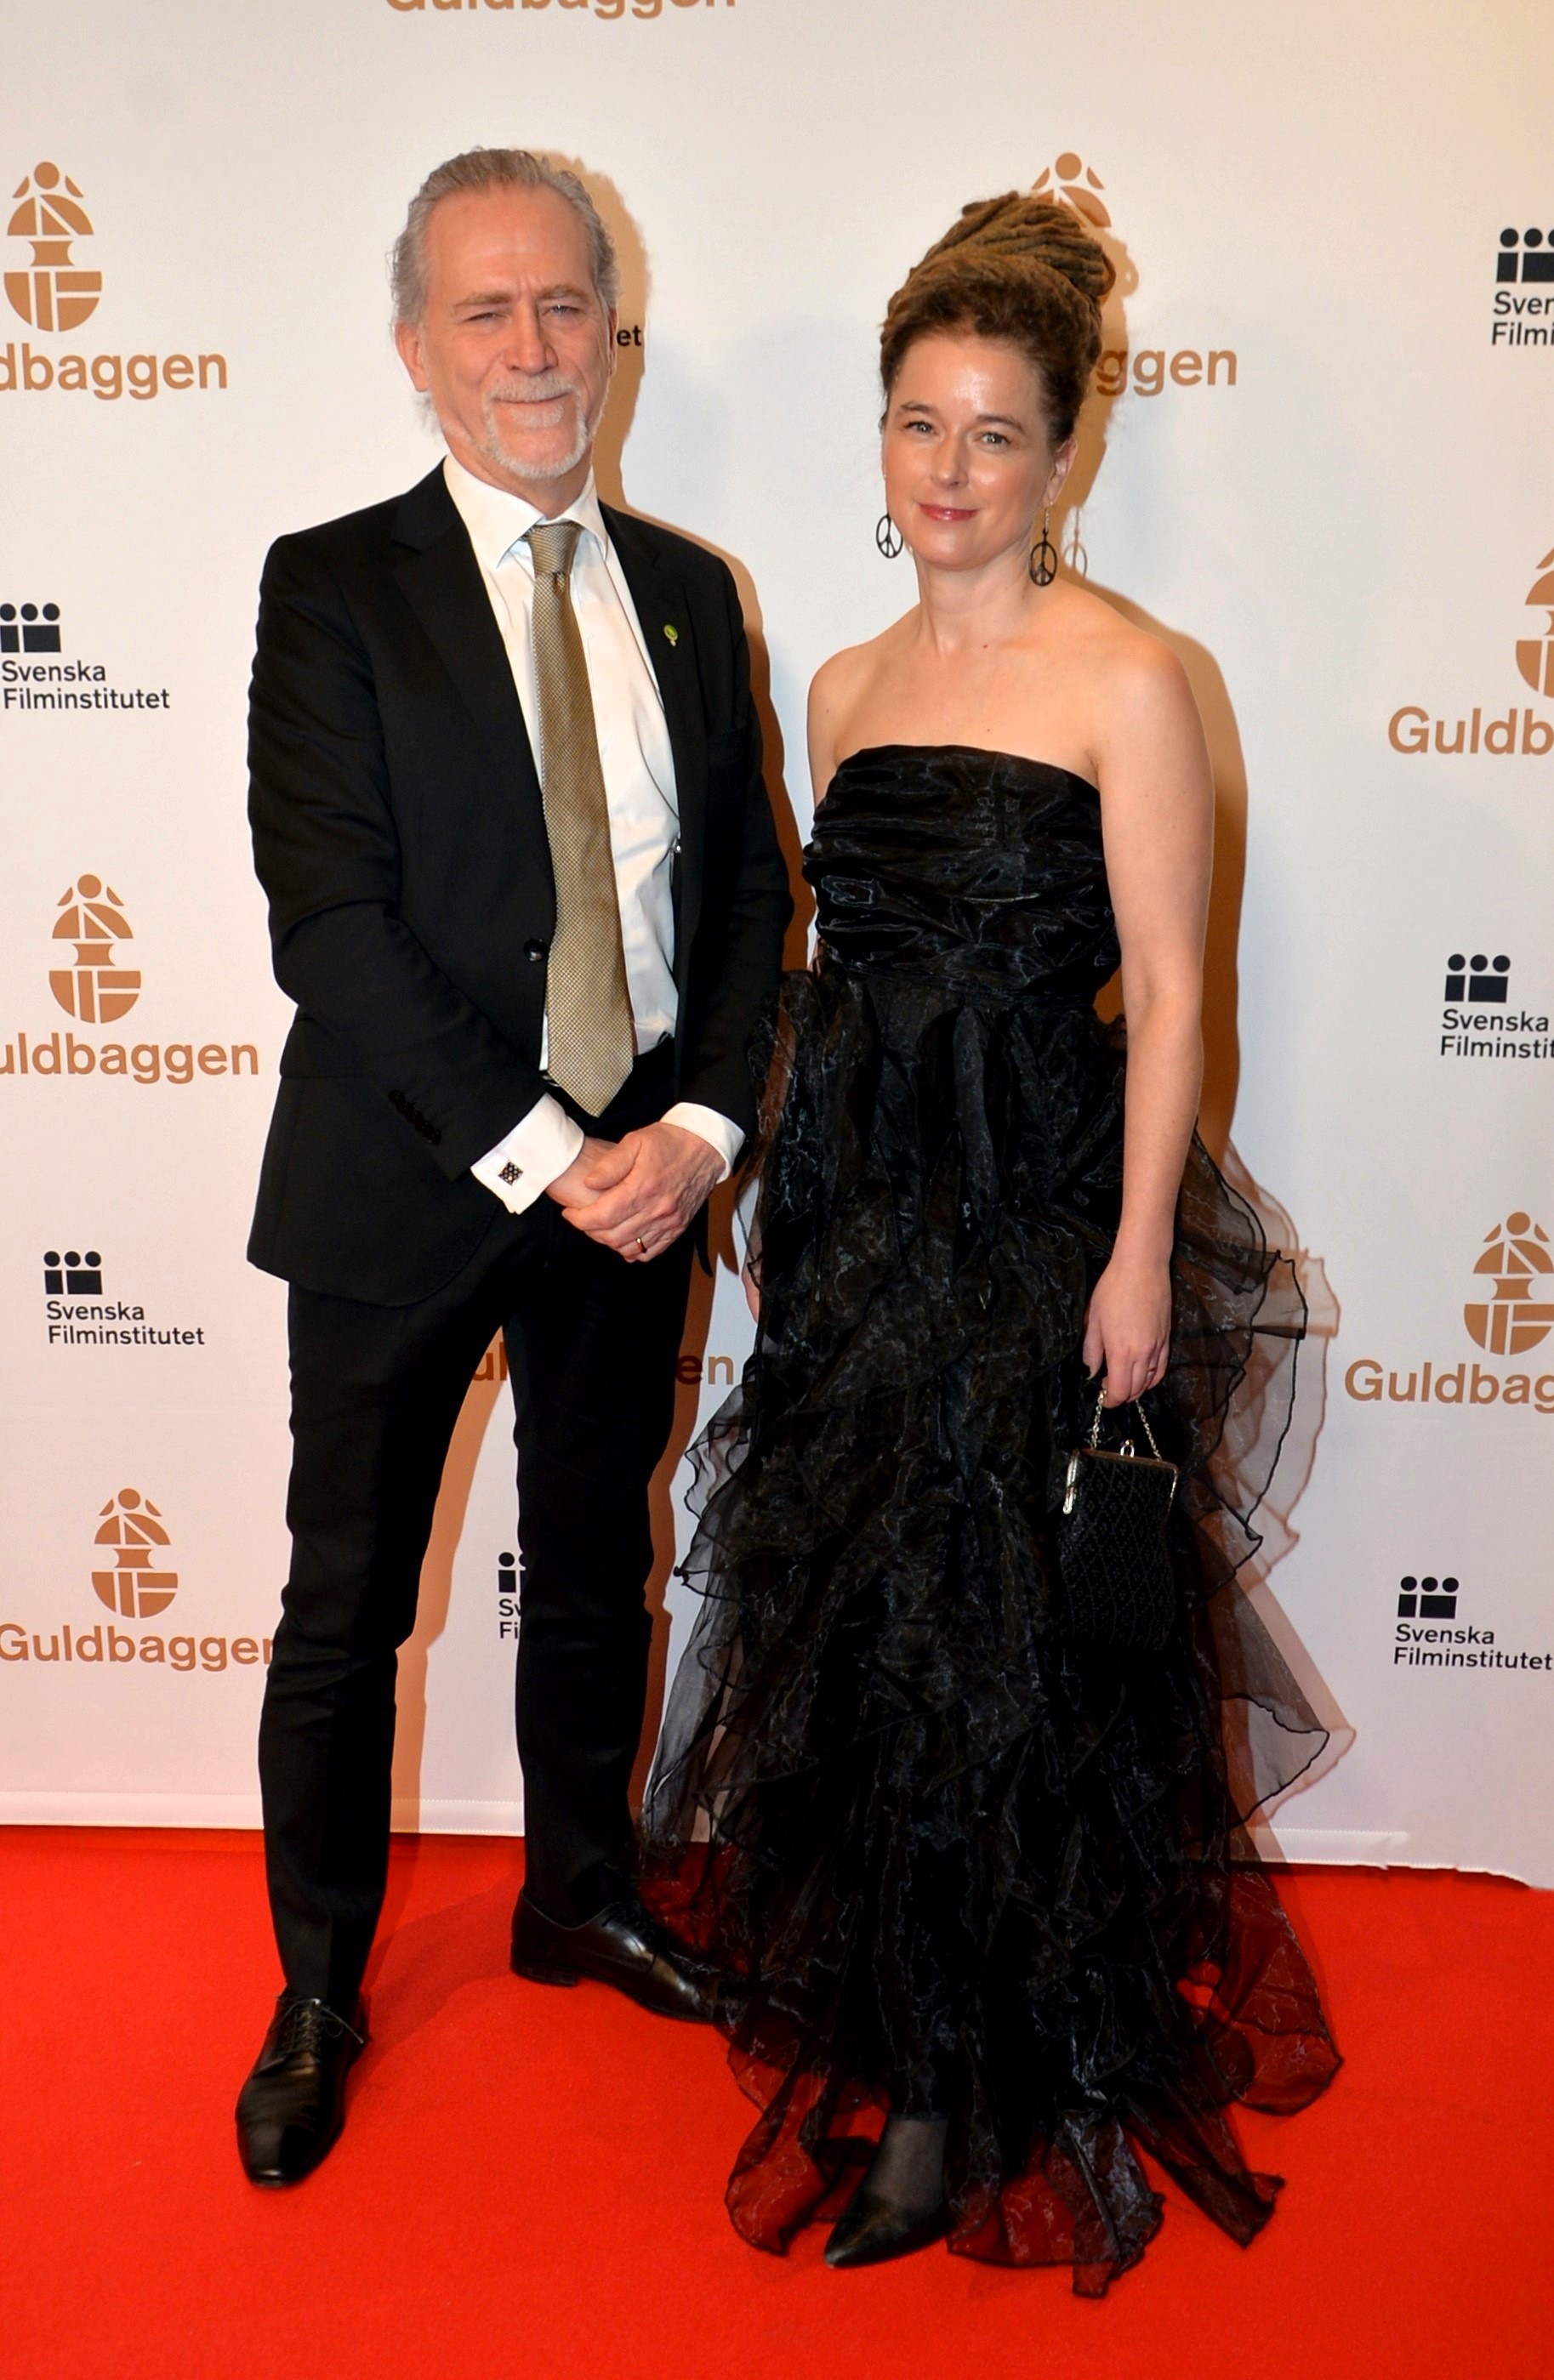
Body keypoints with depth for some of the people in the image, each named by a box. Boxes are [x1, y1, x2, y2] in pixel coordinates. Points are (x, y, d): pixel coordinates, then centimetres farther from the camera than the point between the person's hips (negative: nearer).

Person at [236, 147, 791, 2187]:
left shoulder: (690, 595, 7)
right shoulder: (334, 589, -6)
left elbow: (751, 891, 5)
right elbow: (329, 922, -15)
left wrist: (698, 1130, -10)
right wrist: (541, 1157, -19)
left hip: (642, 1179, 4)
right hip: (408, 1187, -4)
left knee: (600, 1569, 19)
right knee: (348, 1603, 8)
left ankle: (582, 1897, 41)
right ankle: (319, 1989, 30)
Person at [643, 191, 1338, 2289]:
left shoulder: (1123, 679, -6)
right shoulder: (847, 687, 12)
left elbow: (1168, 984, -9)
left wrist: (1141, 1252, -15)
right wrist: (784, 1192, 13)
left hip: (1047, 1211, -5)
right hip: (858, 1210, 6)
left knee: (1040, 1651, 3)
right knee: (865, 1645, 9)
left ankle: (1082, 2093, 25)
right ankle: (922, 2083, 27)